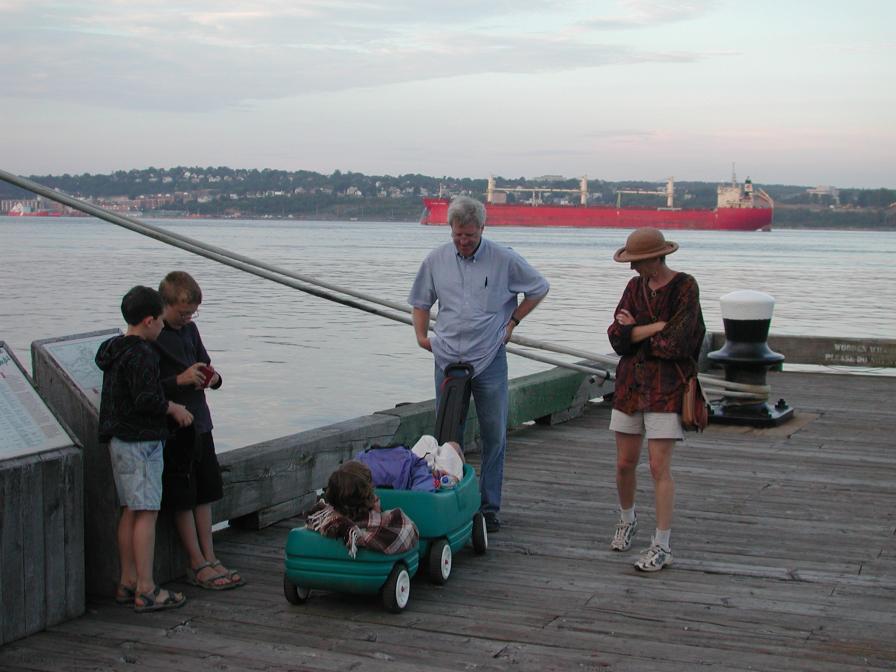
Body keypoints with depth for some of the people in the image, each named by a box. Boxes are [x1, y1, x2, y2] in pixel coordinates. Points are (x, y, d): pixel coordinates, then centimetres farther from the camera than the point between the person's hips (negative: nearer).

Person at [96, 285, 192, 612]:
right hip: (141, 441, -10)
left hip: (121, 439, 10)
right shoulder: (140, 355, -17)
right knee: (147, 512, -7)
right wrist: (174, 408, -7)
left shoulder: (114, 349, 14)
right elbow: (146, 399, -24)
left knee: (130, 511, 14)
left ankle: (127, 583, 20)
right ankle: (145, 590, -5)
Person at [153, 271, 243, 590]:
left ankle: (209, 558, 19)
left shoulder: (189, 329, 10)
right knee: (183, 499, 1)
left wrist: (212, 377, -3)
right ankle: (198, 565, 8)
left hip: (199, 424, 8)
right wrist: (180, 380, -26)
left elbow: (205, 365, 20)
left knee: (205, 494, 12)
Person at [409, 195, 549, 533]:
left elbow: (539, 288, 9)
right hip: (447, 359, 2)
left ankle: (490, 507, 10)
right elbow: (421, 301, 18)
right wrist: (421, 335, 6)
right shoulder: (436, 259, 4)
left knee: (494, 435, 1)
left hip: (489, 360, -2)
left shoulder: (504, 259, -4)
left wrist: (512, 321, 4)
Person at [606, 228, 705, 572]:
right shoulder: (635, 287, 9)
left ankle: (662, 546, 1)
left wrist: (634, 331, -4)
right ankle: (626, 520, 38)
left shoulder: (685, 287, -8)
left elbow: (674, 342, -16)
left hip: (667, 388, -5)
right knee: (625, 464, 11)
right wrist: (656, 327, -15)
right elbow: (616, 336, -2)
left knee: (659, 467, -7)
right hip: (631, 384, 5)